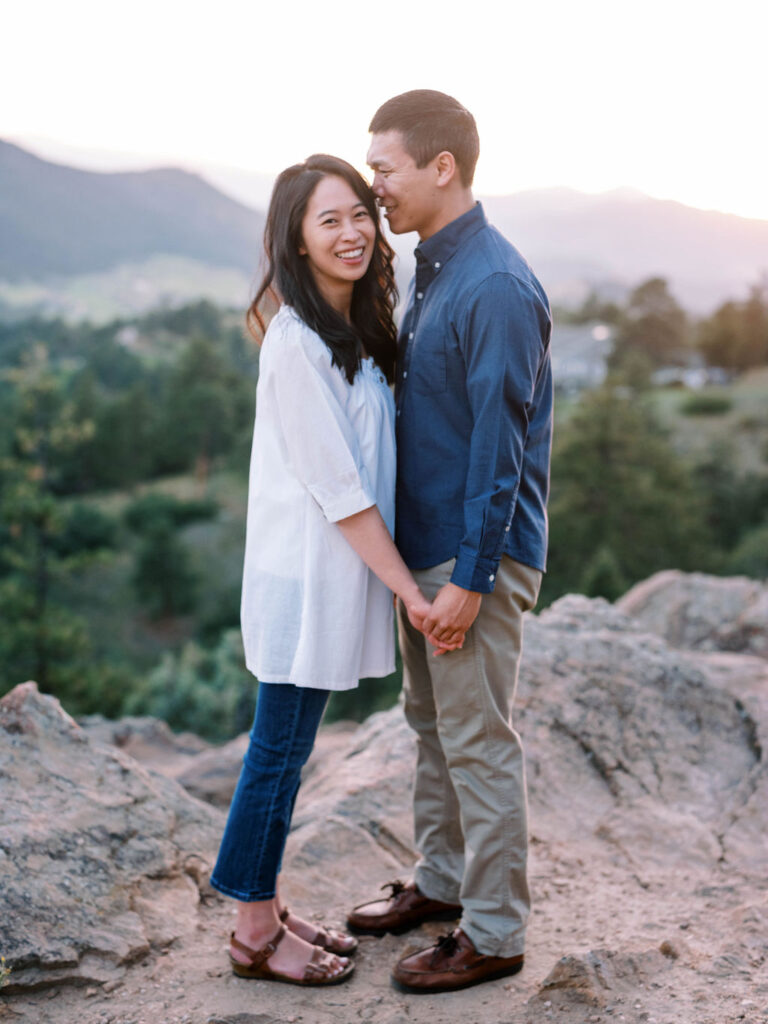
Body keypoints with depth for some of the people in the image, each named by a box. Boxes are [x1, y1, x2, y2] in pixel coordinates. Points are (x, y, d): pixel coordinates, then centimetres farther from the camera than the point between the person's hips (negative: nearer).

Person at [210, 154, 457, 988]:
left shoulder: (355, 327, 10)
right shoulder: (295, 343, -19)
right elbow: (338, 490, -19)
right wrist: (410, 591, -14)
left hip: (338, 569, 9)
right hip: (306, 573, -9)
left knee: (288, 747, 16)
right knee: (280, 749, 3)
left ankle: (266, 910, 31)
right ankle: (254, 936, 20)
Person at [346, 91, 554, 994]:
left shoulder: (496, 286, -19)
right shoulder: (429, 272, 11)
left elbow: (499, 445, -21)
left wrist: (470, 579, -20)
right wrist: (419, 565, 17)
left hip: (477, 552, -9)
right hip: (422, 545, 9)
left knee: (478, 741, 2)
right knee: (430, 722, 19)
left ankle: (494, 932, 17)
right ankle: (442, 879, 37)